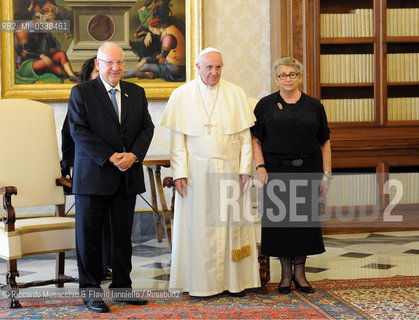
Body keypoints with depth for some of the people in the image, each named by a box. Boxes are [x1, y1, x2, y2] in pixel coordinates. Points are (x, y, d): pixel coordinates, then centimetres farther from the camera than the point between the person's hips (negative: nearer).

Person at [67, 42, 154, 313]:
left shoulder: (137, 93, 12)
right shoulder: (81, 92, -2)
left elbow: (147, 128, 7)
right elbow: (79, 131, -10)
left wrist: (134, 155, -11)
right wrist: (111, 157, -16)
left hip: (128, 177, 4)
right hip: (93, 176, -4)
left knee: (123, 237, 11)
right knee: (89, 238, 2)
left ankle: (122, 288, 22)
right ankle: (90, 291, 12)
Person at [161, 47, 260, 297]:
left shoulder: (235, 94, 5)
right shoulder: (182, 95, 1)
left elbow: (245, 135, 5)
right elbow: (177, 139, 0)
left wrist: (245, 168, -2)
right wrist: (179, 172, -7)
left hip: (230, 169, 1)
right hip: (196, 170, -1)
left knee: (232, 222, 4)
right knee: (199, 225, 1)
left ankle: (235, 280, 12)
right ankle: (202, 282, 9)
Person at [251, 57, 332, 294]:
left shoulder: (314, 106, 8)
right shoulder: (266, 105, 4)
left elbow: (325, 143, 8)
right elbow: (255, 139, 1)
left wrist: (326, 174, 1)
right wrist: (260, 167, -11)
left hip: (307, 172, 1)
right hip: (276, 172, -1)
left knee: (305, 218, 3)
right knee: (279, 220, 1)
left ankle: (300, 272, 17)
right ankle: (286, 273, 15)